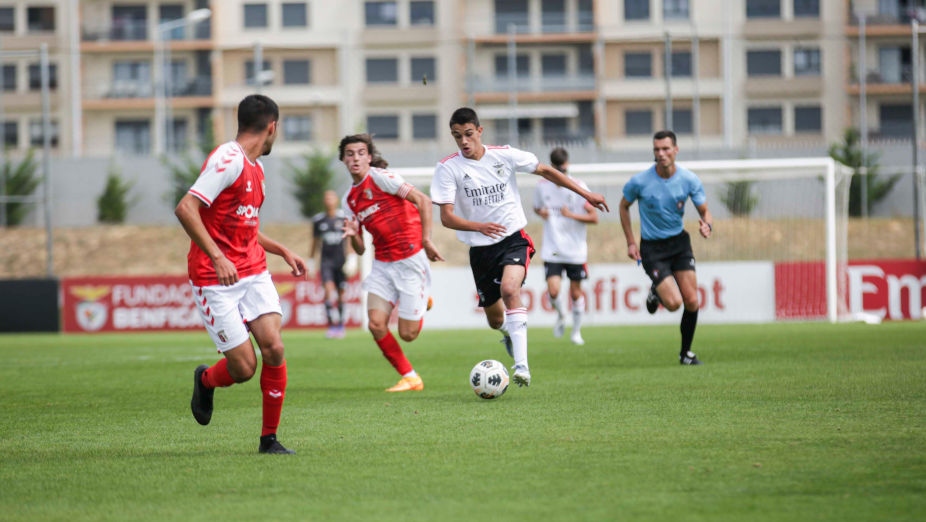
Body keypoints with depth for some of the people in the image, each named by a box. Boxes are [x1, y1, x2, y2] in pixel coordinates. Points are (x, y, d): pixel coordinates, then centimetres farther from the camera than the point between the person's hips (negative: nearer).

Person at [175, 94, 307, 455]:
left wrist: (284, 252, 30)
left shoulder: (255, 167, 15)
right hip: (214, 279, -8)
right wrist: (217, 257, -29)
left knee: (274, 347, -10)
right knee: (243, 368, -8)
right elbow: (185, 209, -24)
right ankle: (205, 380, 28)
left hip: (253, 272, 8)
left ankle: (269, 439, 2)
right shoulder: (228, 160, -15)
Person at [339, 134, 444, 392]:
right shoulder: (350, 199, 13)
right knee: (376, 324, -11)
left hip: (410, 259, -6)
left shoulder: (379, 177, -8)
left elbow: (423, 200, -13)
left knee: (407, 334, -6)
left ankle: (423, 302, 28)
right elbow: (360, 250, 15)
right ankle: (410, 378, 6)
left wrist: (426, 240, -18)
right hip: (382, 264, 6)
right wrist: (353, 234, -8)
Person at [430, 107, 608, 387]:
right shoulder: (447, 168, -8)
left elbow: (545, 170, 9)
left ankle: (521, 365, -33)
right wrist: (478, 226, -31)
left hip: (513, 238, -2)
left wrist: (585, 193, 9)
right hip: (480, 248, 2)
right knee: (495, 319, 9)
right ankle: (509, 332, 49)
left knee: (509, 289, -30)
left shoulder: (504, 155, -4)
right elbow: (447, 217, -13)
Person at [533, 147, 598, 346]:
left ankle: (576, 331, 25)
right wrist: (541, 212, -3)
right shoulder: (542, 186, 1)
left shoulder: (579, 187, -7)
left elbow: (594, 218, -6)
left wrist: (572, 215, -20)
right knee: (553, 292, -14)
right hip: (552, 249, 1)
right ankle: (560, 315, 19)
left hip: (575, 250, -1)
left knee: (576, 292, 6)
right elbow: (537, 207, 20)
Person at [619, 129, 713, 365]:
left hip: (679, 242, 3)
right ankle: (656, 293, 21)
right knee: (674, 303, -16)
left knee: (692, 302, -5)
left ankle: (686, 353, 14)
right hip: (651, 248, -3)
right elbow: (624, 207, 4)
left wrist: (707, 225, -25)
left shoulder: (689, 179, -9)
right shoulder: (640, 181, -14)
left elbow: (705, 211, 0)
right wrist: (631, 242, 0)